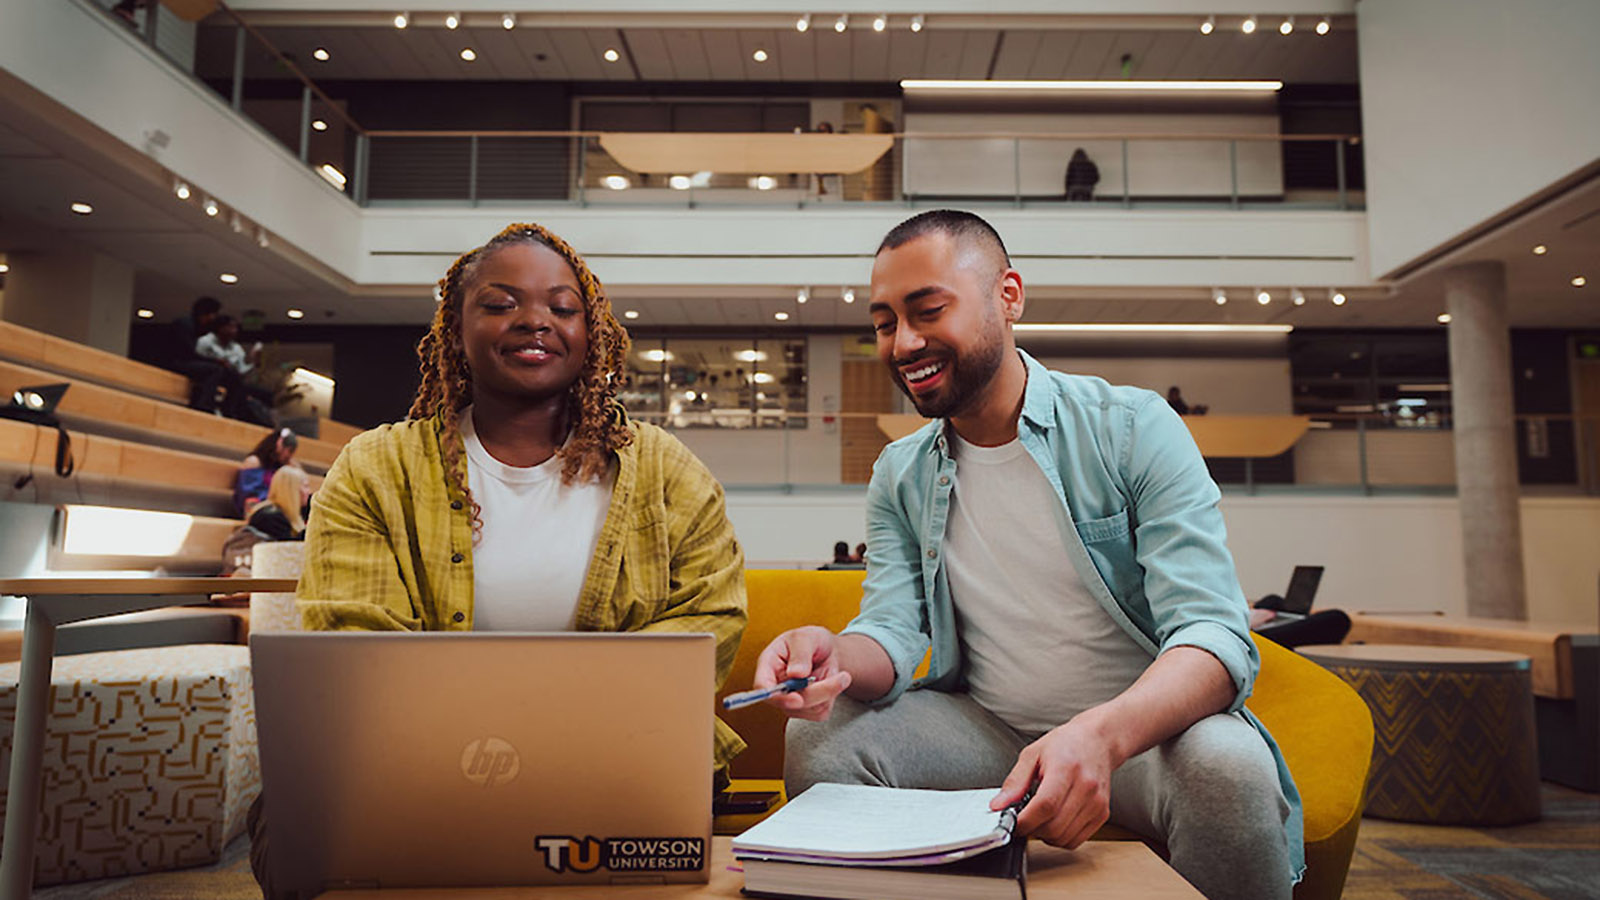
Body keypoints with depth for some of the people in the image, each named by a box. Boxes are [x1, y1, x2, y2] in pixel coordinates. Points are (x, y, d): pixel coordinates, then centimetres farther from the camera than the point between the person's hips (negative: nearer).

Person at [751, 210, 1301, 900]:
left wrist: (1101, 735, -41)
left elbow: (1215, 636, -20)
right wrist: (836, 658, -32)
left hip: (1146, 724, -2)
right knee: (819, 738, -18)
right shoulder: (898, 477, 4)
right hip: (987, 728, 3)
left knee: (1226, 766, -33)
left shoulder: (1133, 429, -11)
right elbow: (893, 633, -6)